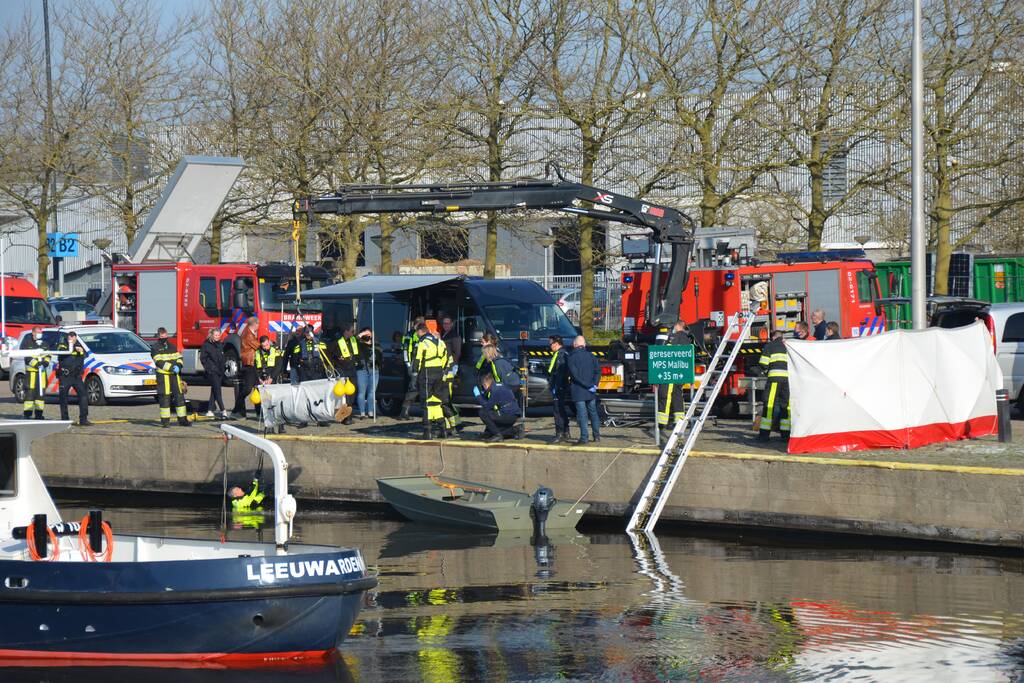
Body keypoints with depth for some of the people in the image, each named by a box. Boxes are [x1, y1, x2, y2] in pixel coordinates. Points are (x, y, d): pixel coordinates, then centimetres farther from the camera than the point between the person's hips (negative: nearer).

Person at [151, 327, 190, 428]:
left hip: (175, 375, 5)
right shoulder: (156, 348, -2)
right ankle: (165, 420, 1)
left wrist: (178, 366, -5)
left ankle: (182, 419, 11)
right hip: (163, 376, -5)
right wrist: (172, 368, -20)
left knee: (179, 396, 5)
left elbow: (179, 358, 17)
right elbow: (159, 362, -13)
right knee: (164, 397, -4)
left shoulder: (172, 347, 16)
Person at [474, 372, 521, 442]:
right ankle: (515, 430, 12)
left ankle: (497, 435, -12)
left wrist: (478, 396, -4)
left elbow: (487, 406, -14)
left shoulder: (495, 390, -13)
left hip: (509, 416, -9)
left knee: (483, 413, -16)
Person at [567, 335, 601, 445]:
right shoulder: (591, 356, 5)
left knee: (582, 415, -5)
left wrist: (589, 386, -13)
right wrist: (594, 384, -8)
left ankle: (584, 437, -8)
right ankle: (597, 435, 21)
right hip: (590, 393, 4)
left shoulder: (572, 358, -9)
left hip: (578, 391, -4)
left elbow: (575, 375, -15)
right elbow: (598, 371, -2)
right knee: (593, 412, 17)